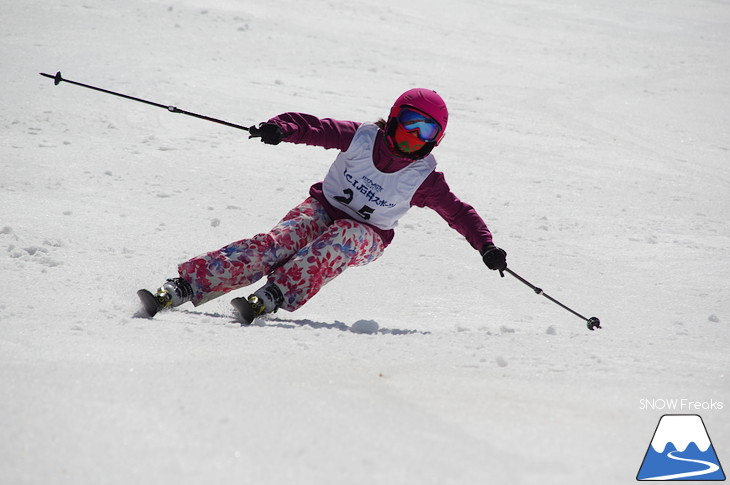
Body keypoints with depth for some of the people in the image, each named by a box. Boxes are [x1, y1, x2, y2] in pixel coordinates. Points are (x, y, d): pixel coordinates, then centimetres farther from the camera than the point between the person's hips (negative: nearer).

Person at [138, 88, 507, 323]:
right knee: (276, 244, -29)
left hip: (366, 237, 0)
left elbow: (459, 213, -1)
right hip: (323, 210, 0)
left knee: (339, 239, -38)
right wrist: (280, 129, -31)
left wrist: (487, 247, -13)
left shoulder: (423, 178, -7)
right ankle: (181, 289, -41)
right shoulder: (361, 138, -8)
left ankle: (273, 296, -50)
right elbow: (314, 128, -11)